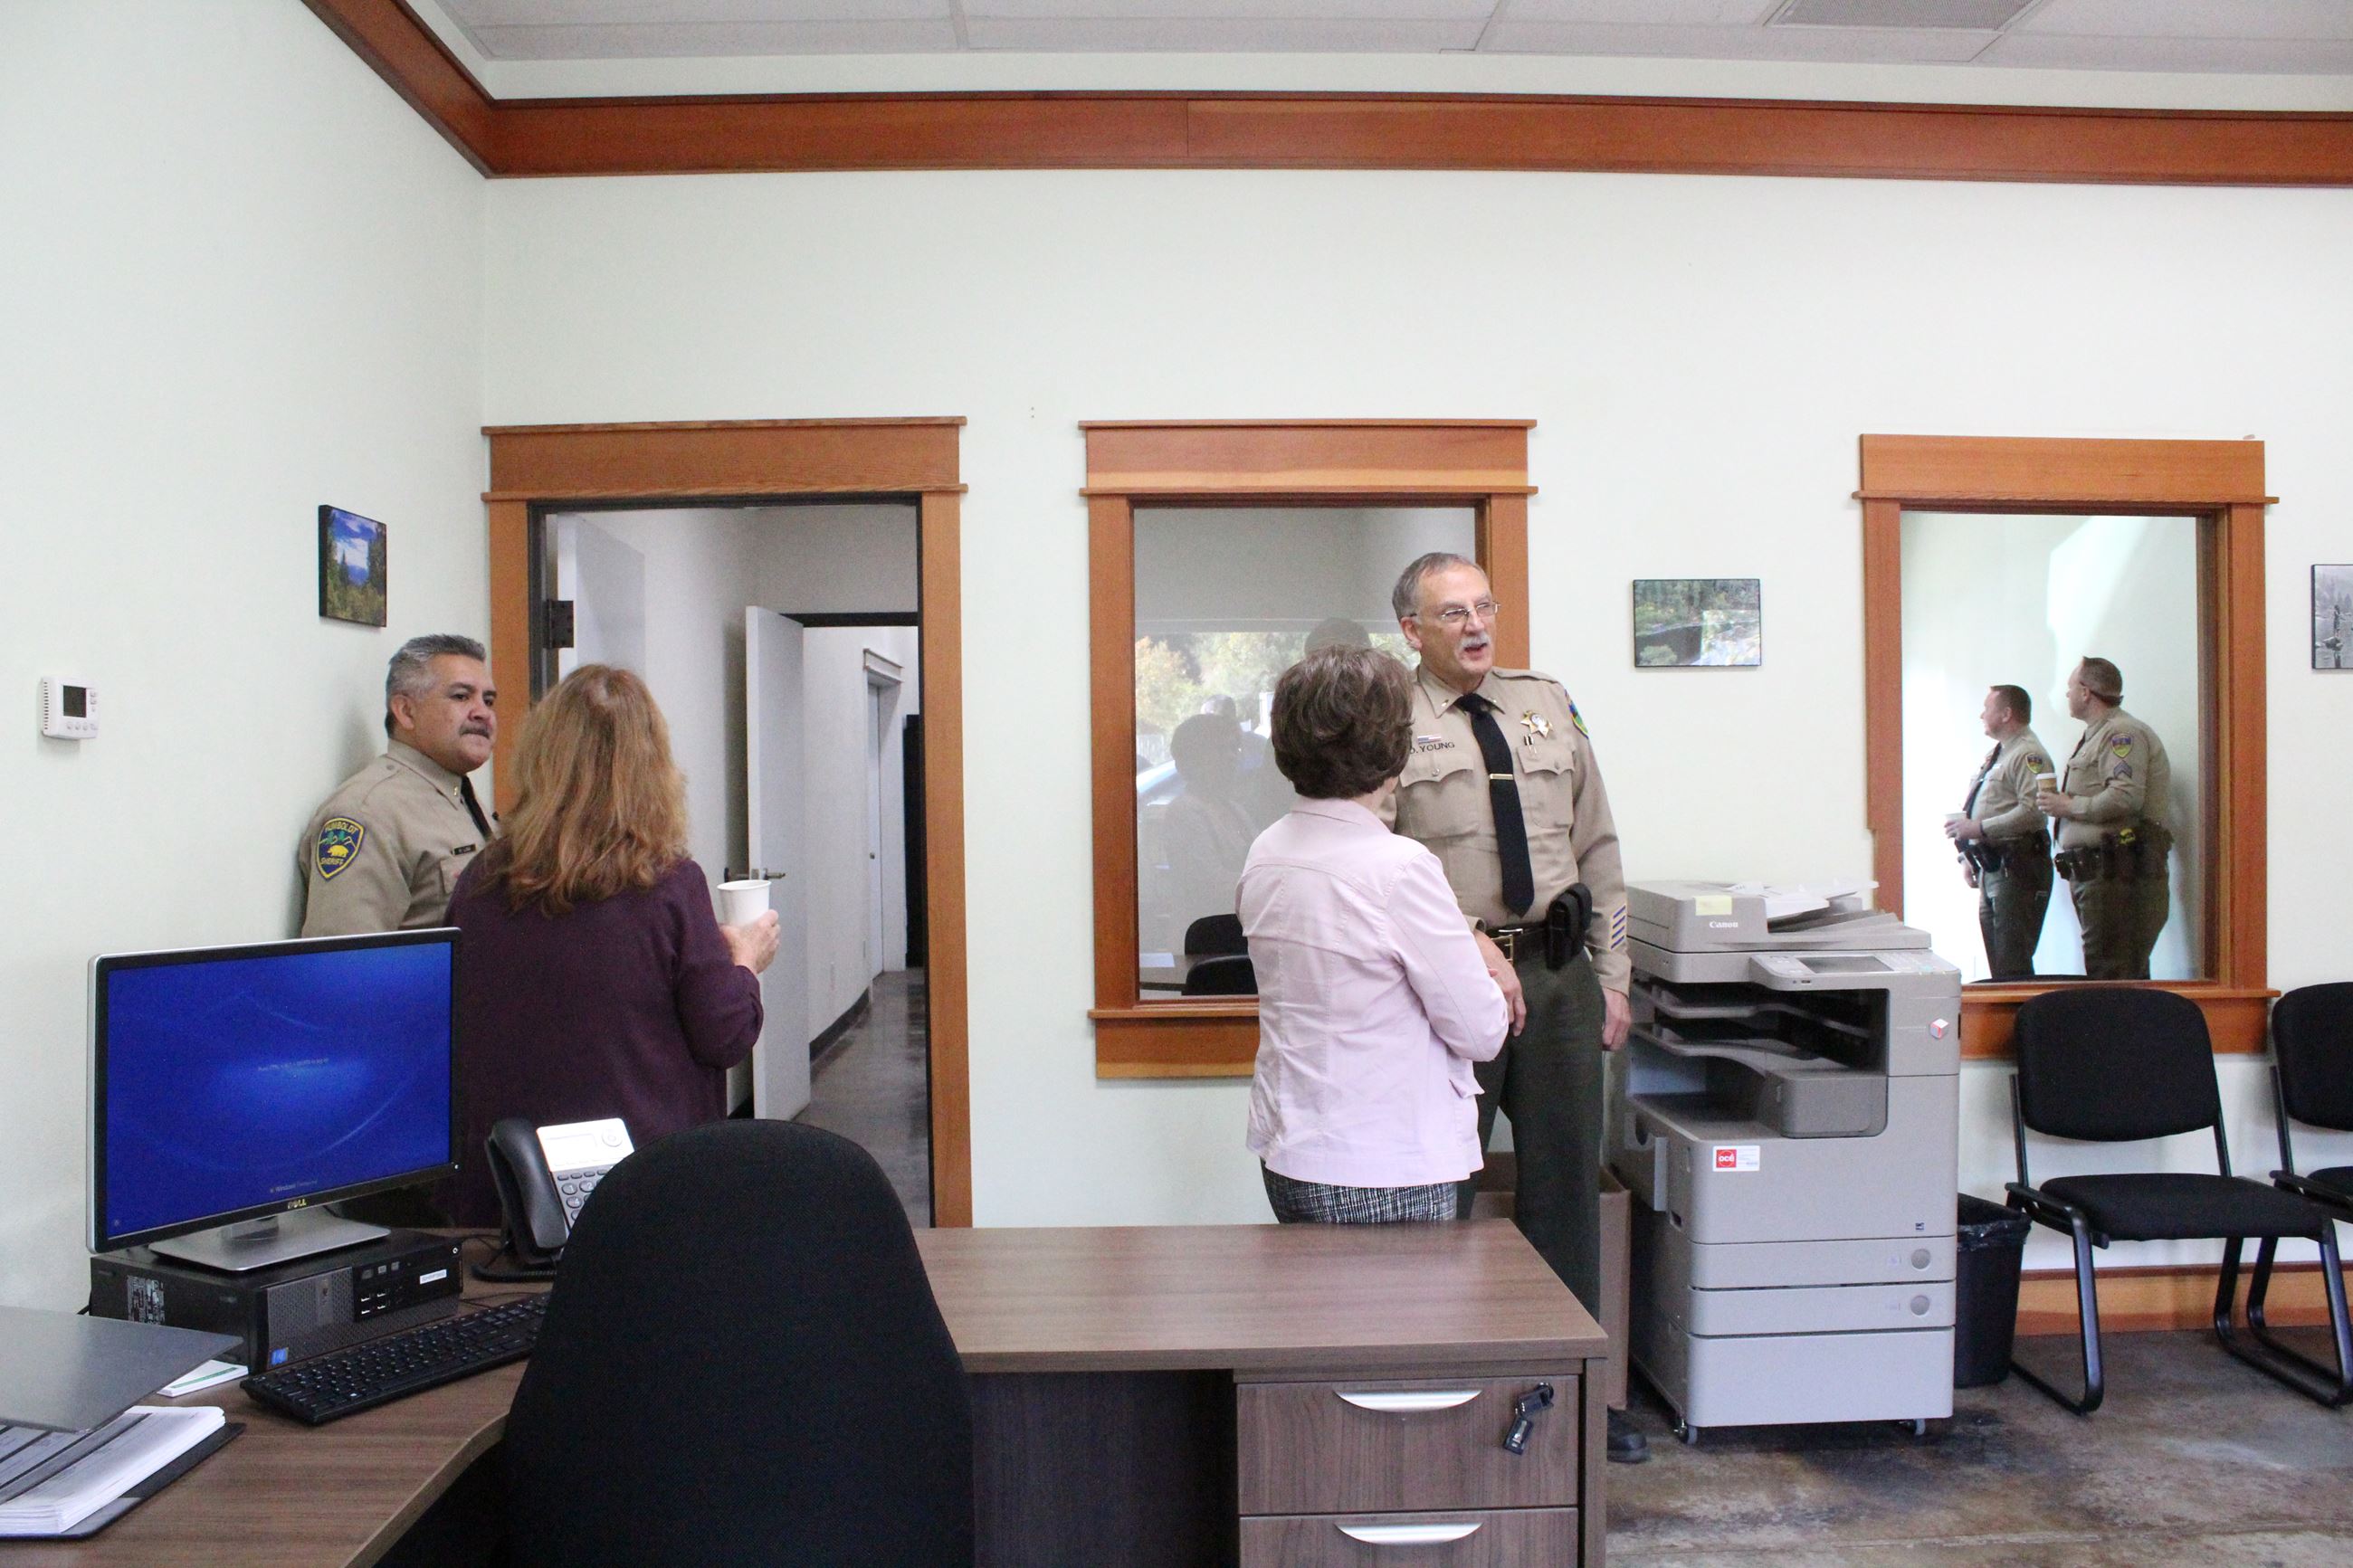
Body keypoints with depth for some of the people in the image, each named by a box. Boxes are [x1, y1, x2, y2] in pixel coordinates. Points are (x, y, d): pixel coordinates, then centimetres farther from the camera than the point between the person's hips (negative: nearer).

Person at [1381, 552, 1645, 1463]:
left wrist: (1612, 974, 9)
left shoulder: (1549, 705, 11)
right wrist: (1471, 947, -22)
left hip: (1559, 971, 5)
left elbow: (1597, 847, 13)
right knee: (1441, 1191, 5)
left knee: (1567, 1183, 14)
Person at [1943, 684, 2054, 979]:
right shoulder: (1994, 755, 19)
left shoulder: (2028, 755, -11)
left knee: (2013, 965, -10)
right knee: (1997, 962, 13)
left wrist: (1980, 829, -22)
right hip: (1991, 867, 10)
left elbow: (2032, 811, -23)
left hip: (2016, 868, -10)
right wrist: (1969, 857, 16)